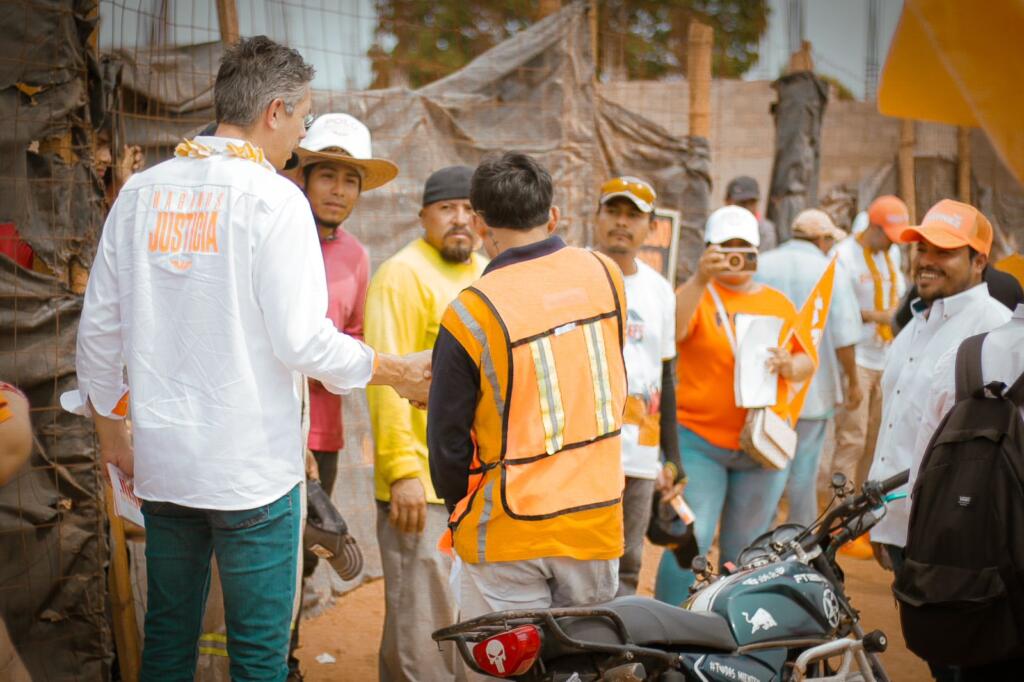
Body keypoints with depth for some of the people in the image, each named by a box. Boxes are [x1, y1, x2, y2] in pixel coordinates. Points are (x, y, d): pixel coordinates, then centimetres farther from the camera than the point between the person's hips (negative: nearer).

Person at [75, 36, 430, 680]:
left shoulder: (140, 192, 4)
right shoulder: (273, 198, -12)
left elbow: (100, 325, 7)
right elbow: (303, 340, -16)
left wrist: (109, 422, 20)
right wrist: (396, 371, -1)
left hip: (161, 459, 6)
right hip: (252, 467, -5)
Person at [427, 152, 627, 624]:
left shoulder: (472, 312, -15)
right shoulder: (604, 274, -1)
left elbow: (448, 438, -7)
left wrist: (459, 508, 10)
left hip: (508, 535, -4)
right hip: (598, 524, 4)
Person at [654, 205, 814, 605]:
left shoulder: (779, 304, 14)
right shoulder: (698, 295, 0)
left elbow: (807, 362, 13)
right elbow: (671, 329, -21)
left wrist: (789, 366, -10)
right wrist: (701, 279, -34)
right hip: (698, 441, -4)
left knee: (744, 552, 12)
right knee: (689, 543, -11)